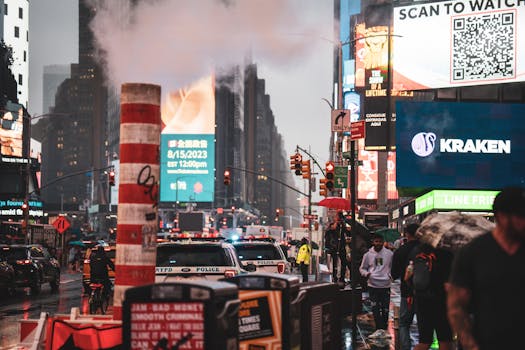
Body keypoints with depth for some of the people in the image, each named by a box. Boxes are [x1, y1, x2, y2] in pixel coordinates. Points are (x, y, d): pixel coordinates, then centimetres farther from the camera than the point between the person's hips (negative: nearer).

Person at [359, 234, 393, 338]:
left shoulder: (389, 254, 2)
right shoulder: (368, 255, 3)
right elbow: (362, 268, 10)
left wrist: (392, 275, -7)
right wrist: (366, 274, -10)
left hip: (386, 285, 0)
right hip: (373, 285, 0)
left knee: (385, 308, 5)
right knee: (375, 308, -1)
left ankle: (384, 329, 14)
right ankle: (379, 329, 3)